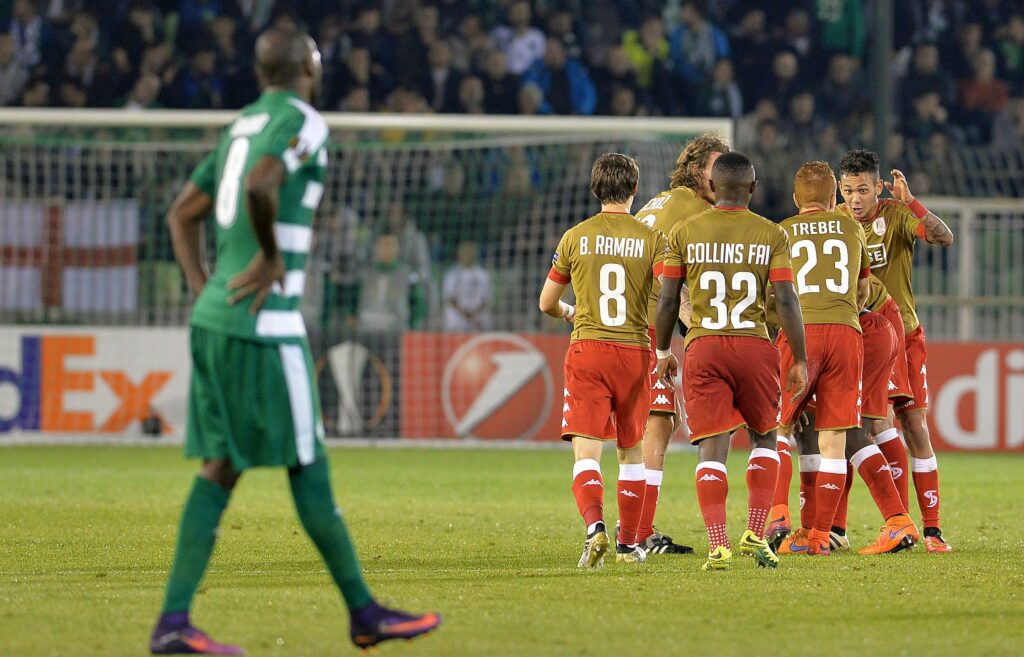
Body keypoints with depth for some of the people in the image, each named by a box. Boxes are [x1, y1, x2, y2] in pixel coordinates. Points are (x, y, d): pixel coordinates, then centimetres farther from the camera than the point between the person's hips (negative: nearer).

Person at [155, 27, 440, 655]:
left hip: (213, 319, 8)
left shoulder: (240, 126, 18)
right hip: (266, 325, -8)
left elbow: (183, 214, 23)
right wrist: (272, 257, -15)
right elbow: (259, 187, -28)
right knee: (308, 468, 0)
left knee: (221, 469, 6)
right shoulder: (304, 124, -9)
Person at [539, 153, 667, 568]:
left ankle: (595, 527, -29)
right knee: (631, 452, 16)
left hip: (587, 350, -1)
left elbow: (547, 303, 14)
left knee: (586, 452, -6)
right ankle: (628, 543, 21)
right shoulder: (651, 239, 1)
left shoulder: (575, 237, 5)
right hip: (635, 351, 1)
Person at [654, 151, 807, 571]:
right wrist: (800, 360, 2)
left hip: (703, 348, 0)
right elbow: (786, 300, -4)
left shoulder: (684, 233, 3)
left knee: (712, 448, 0)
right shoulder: (772, 235, 1)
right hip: (755, 347, 0)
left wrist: (663, 352, 17)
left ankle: (718, 546, -11)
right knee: (764, 437, 19)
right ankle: (755, 534, 9)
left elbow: (667, 300, 3)